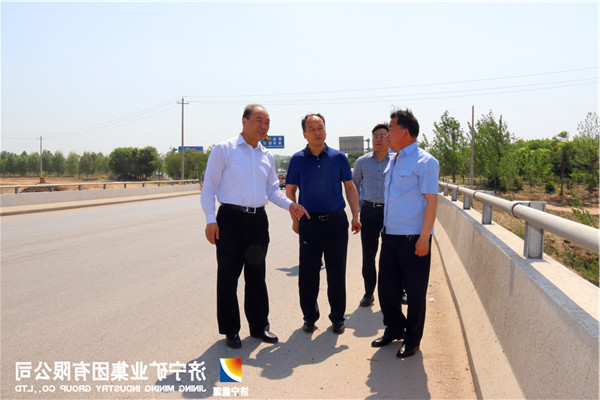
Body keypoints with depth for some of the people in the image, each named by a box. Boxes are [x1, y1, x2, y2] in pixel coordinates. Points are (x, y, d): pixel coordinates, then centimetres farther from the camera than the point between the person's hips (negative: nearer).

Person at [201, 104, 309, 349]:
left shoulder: (267, 155, 14)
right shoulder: (224, 150, -3)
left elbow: (272, 189, 17)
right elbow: (209, 186, -4)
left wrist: (289, 205, 0)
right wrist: (210, 219, -12)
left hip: (258, 219, 5)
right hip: (231, 219, -5)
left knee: (257, 275, 13)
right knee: (228, 276, 3)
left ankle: (259, 325, 27)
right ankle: (230, 330, 17)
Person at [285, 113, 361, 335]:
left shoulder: (339, 158, 4)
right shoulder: (297, 159, 2)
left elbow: (350, 187, 9)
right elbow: (290, 191, 7)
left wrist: (355, 216, 3)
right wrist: (294, 219, 1)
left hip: (336, 221, 1)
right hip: (309, 223, 0)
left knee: (337, 272, 7)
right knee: (308, 272, 6)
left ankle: (337, 317, 22)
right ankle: (309, 316, 22)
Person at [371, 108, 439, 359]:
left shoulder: (425, 162, -10)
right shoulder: (391, 160, 13)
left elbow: (431, 201, -13)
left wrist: (424, 237, -17)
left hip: (413, 239, -7)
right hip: (390, 235, 7)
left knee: (415, 292, 5)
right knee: (386, 287, 14)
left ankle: (412, 340, 21)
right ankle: (394, 329, 34)